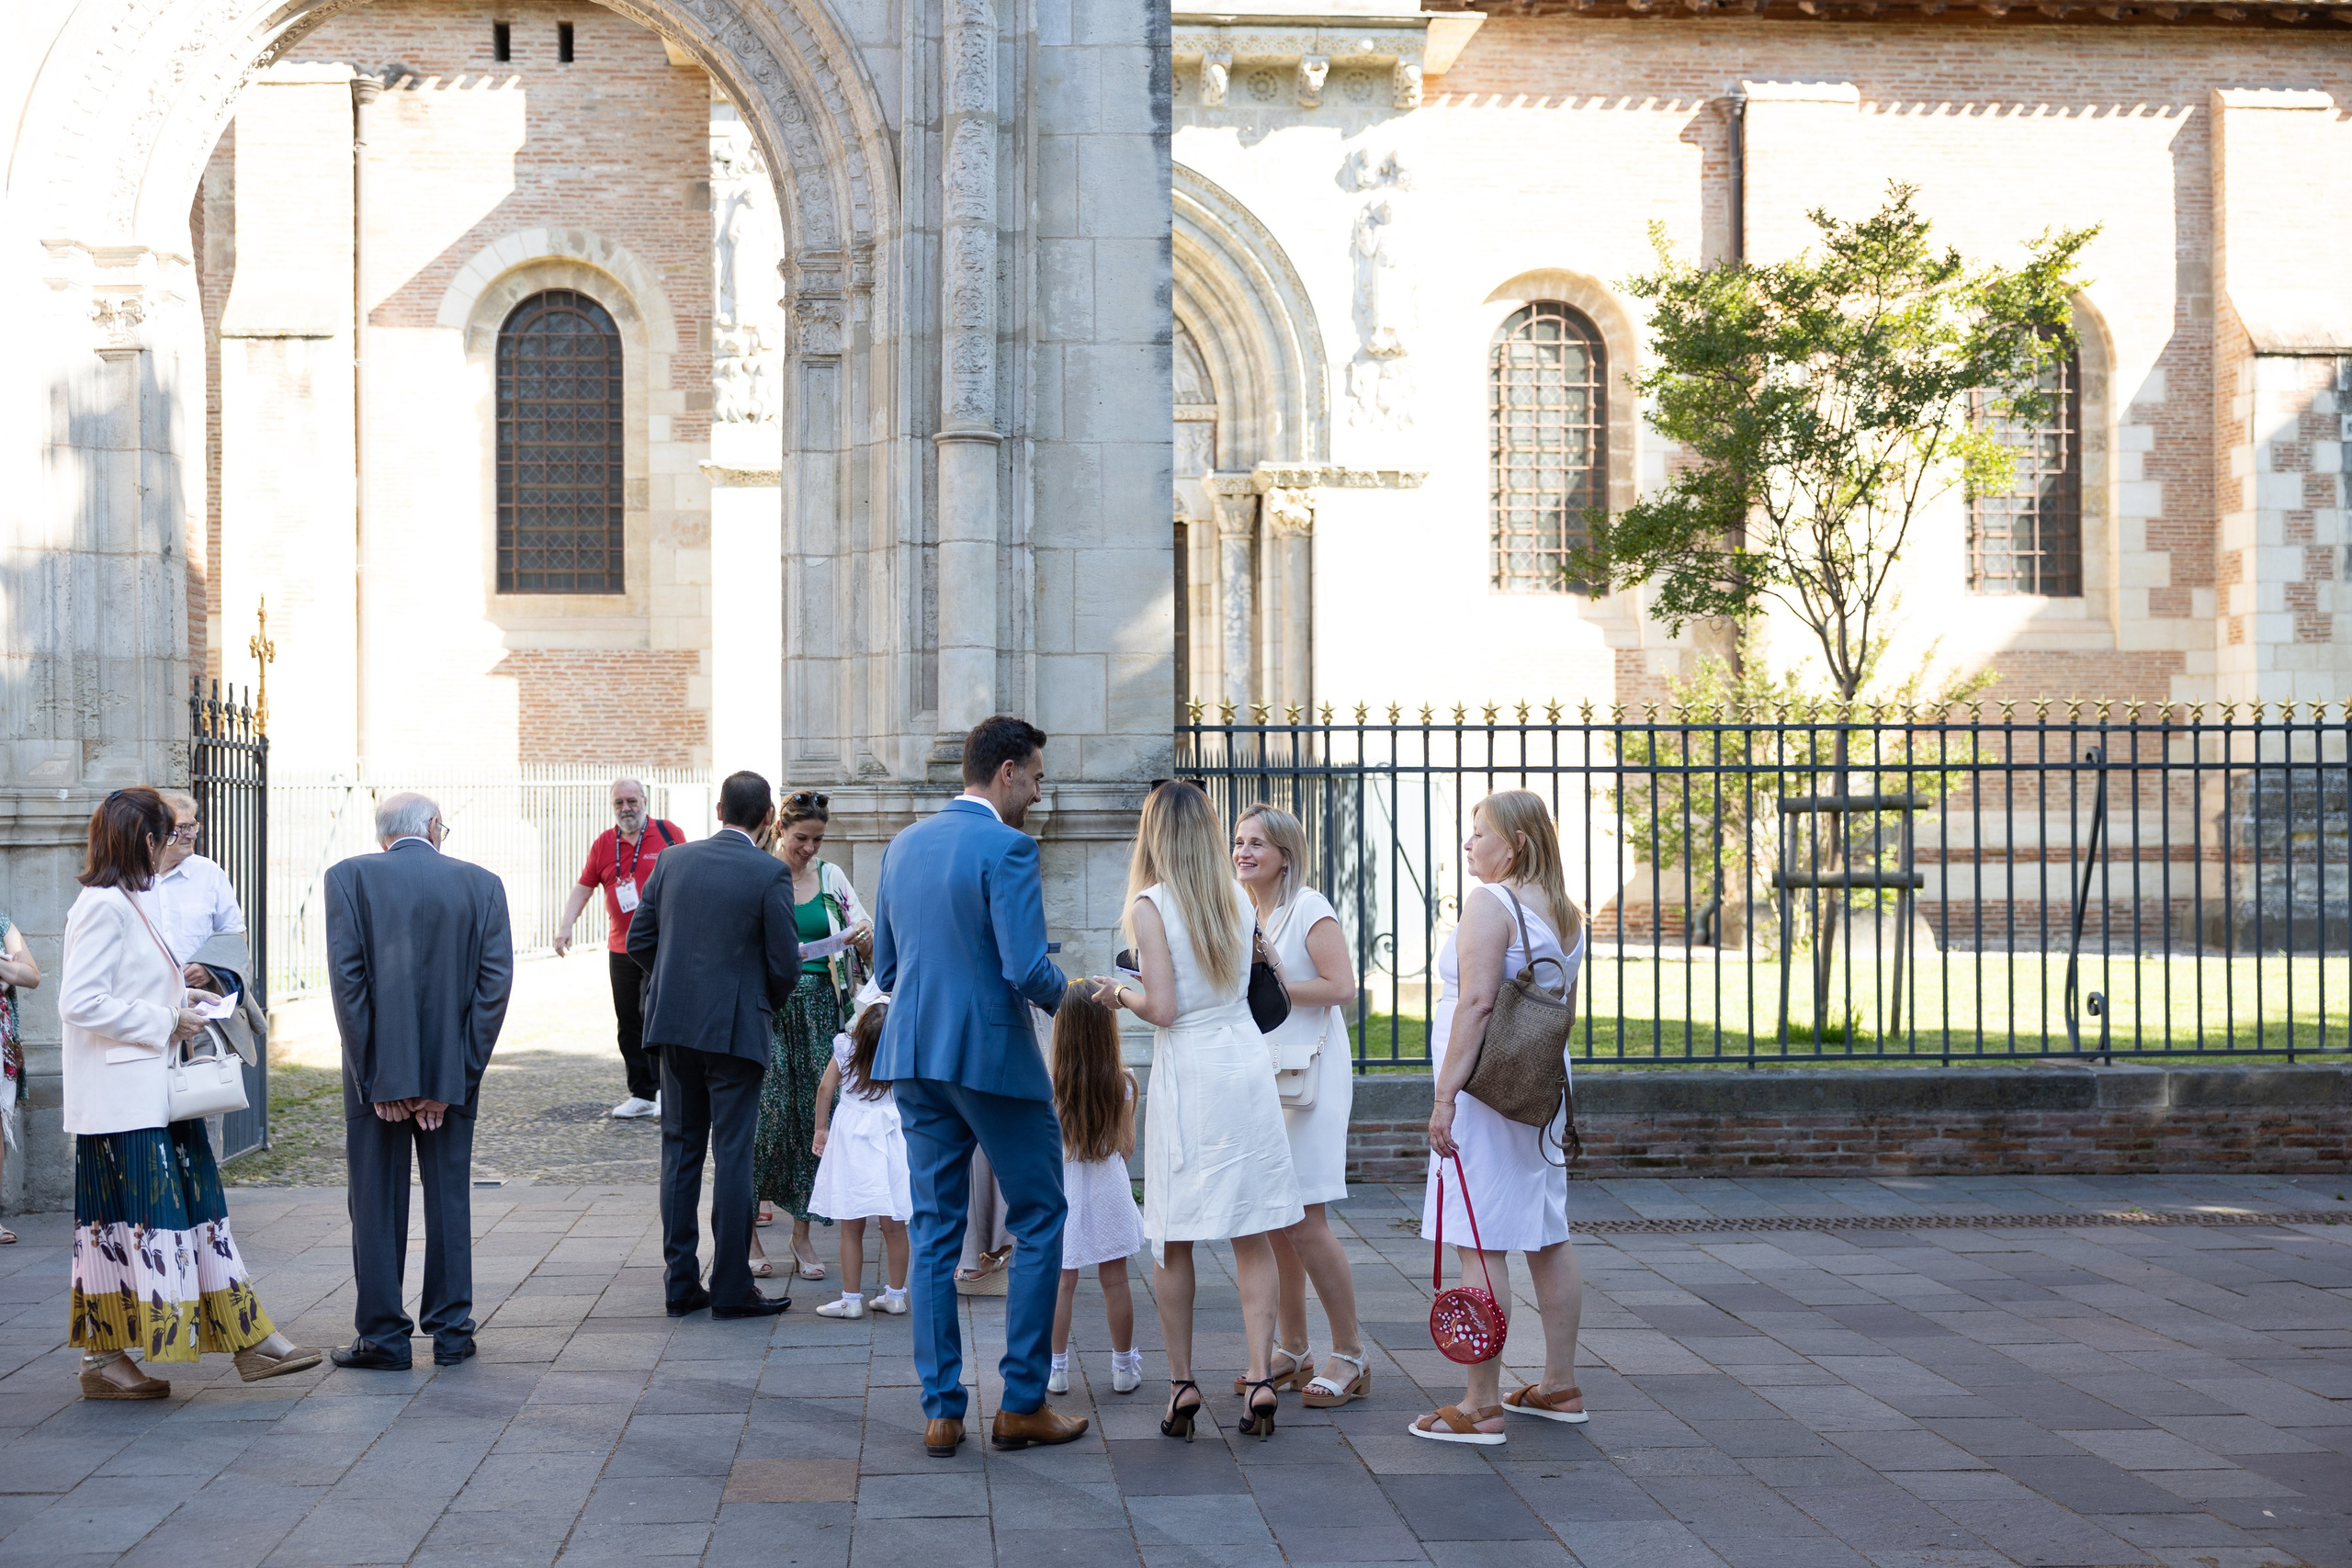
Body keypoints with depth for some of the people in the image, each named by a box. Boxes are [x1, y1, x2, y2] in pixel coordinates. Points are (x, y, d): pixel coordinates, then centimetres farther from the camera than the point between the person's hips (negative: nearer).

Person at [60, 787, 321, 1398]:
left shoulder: (132, 902, 16)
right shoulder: (103, 906, -15)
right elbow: (80, 1001, -21)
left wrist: (177, 1000, 11)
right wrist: (165, 1021, -16)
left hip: (156, 1093, 10)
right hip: (122, 1100, -10)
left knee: (195, 1206, 9)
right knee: (126, 1217, -4)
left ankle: (249, 1339, 11)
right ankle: (102, 1360, 4)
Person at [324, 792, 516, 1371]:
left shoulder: (350, 877, -3)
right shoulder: (482, 884, 1)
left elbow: (346, 976, -10)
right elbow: (496, 982, -5)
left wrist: (373, 1075, -8)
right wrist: (459, 1074, -5)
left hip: (379, 1068, -2)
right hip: (452, 1069, 2)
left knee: (377, 1202, 7)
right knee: (450, 1195, 12)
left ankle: (383, 1336, 10)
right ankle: (451, 1331, 16)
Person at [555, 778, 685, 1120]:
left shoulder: (669, 833, -2)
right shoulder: (603, 844, 8)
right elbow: (583, 886, 11)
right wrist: (566, 926, 0)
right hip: (621, 948, 5)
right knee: (629, 1025, 8)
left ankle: (665, 1089, -3)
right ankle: (642, 1095, 16)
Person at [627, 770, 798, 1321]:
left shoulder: (673, 860, 4)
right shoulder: (770, 874, -10)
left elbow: (639, 939, 8)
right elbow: (785, 964, -8)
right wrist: (767, 1003, 12)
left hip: (674, 1026, 5)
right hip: (735, 1029, -4)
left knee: (681, 1150, 11)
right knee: (732, 1155, 0)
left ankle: (681, 1282, 14)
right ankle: (731, 1288, 3)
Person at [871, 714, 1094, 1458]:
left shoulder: (904, 845, 10)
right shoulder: (1006, 848, -13)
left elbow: (884, 970, 15)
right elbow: (1028, 970, -20)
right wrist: (1059, 992, 1)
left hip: (915, 1057, 7)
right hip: (994, 1055, -7)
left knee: (935, 1231, 10)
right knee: (1039, 1221, 8)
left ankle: (941, 1411, 11)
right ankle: (1021, 1403, 9)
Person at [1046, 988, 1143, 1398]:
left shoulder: (1048, 1086, -14)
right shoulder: (1122, 1084, -8)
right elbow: (1127, 1148, 1)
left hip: (1062, 1191, -1)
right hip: (1108, 1189, 2)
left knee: (1061, 1282, 6)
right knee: (1115, 1279, 9)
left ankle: (1056, 1367, 12)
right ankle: (1124, 1367, 19)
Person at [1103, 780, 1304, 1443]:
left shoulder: (1150, 904, -10)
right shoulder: (1239, 898, 6)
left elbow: (1163, 1008, -13)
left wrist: (1121, 994, 7)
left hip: (1187, 1070, -4)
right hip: (1248, 1062, 4)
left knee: (1174, 1239, 5)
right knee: (1253, 1236, 5)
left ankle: (1181, 1384, 8)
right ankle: (1260, 1376, 0)